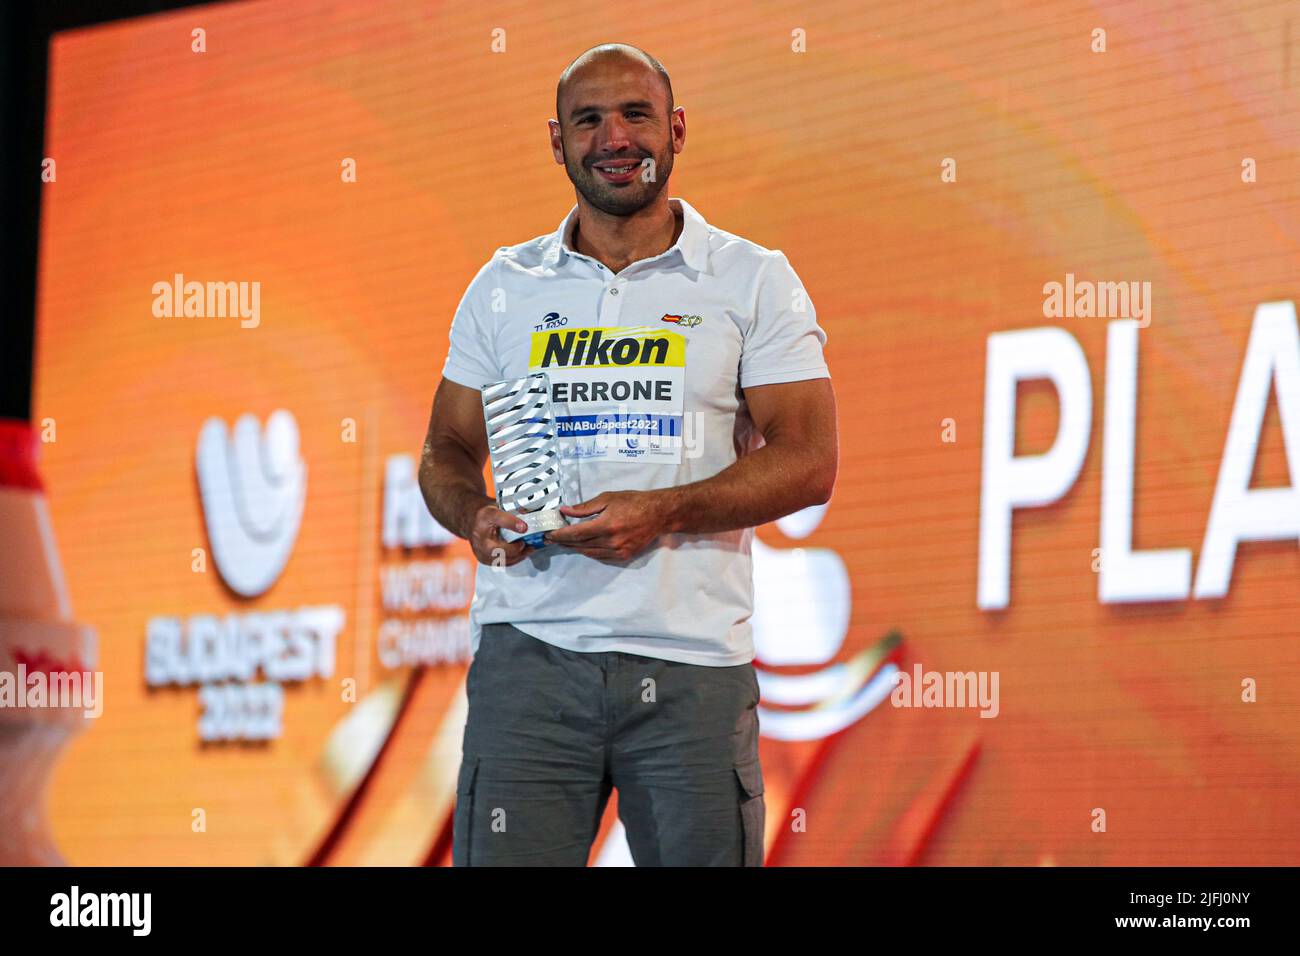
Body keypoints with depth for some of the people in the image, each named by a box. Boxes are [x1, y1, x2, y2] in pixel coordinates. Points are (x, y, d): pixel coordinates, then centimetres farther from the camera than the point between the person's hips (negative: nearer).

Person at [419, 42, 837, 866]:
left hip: (691, 656, -1)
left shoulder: (754, 280, 6)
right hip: (530, 646, 1)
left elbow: (809, 460, -1)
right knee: (504, 859, -6)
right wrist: (475, 513, -7)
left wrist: (662, 512, -15)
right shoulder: (506, 286, 14)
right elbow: (447, 449, 17)